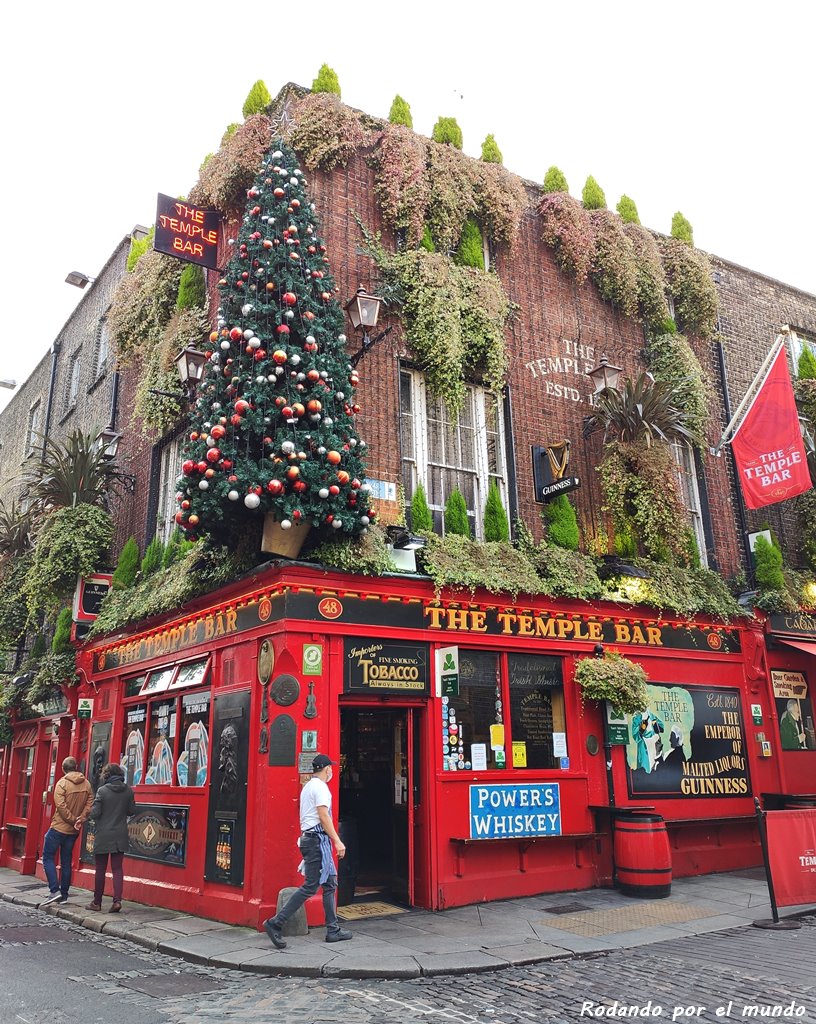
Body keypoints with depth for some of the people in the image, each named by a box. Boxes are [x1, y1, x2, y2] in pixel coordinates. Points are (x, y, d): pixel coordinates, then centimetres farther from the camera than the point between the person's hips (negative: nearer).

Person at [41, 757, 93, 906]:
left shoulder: (62, 783, -11)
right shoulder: (86, 784, 3)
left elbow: (61, 806, -19)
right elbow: (90, 804, -6)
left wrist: (73, 820, -11)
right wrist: (80, 820, -9)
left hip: (58, 827, -5)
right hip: (73, 831, 5)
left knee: (48, 857, 4)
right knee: (66, 862, 13)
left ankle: (54, 891, -8)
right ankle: (64, 895, 15)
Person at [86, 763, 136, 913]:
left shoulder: (102, 791, -12)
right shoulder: (128, 791, -2)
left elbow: (95, 813, -12)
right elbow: (132, 811, 4)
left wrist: (90, 815, 10)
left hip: (103, 836, -3)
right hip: (120, 836, 3)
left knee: (100, 869, 9)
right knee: (117, 868, 7)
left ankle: (97, 902, 18)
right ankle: (117, 900, -5)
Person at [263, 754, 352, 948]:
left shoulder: (308, 786, 19)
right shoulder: (320, 787, -11)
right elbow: (323, 817, -19)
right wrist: (337, 841, -20)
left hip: (308, 837, 10)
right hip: (318, 839, -10)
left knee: (330, 883, 12)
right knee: (310, 886, -9)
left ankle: (333, 930, 14)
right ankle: (276, 923, -9)